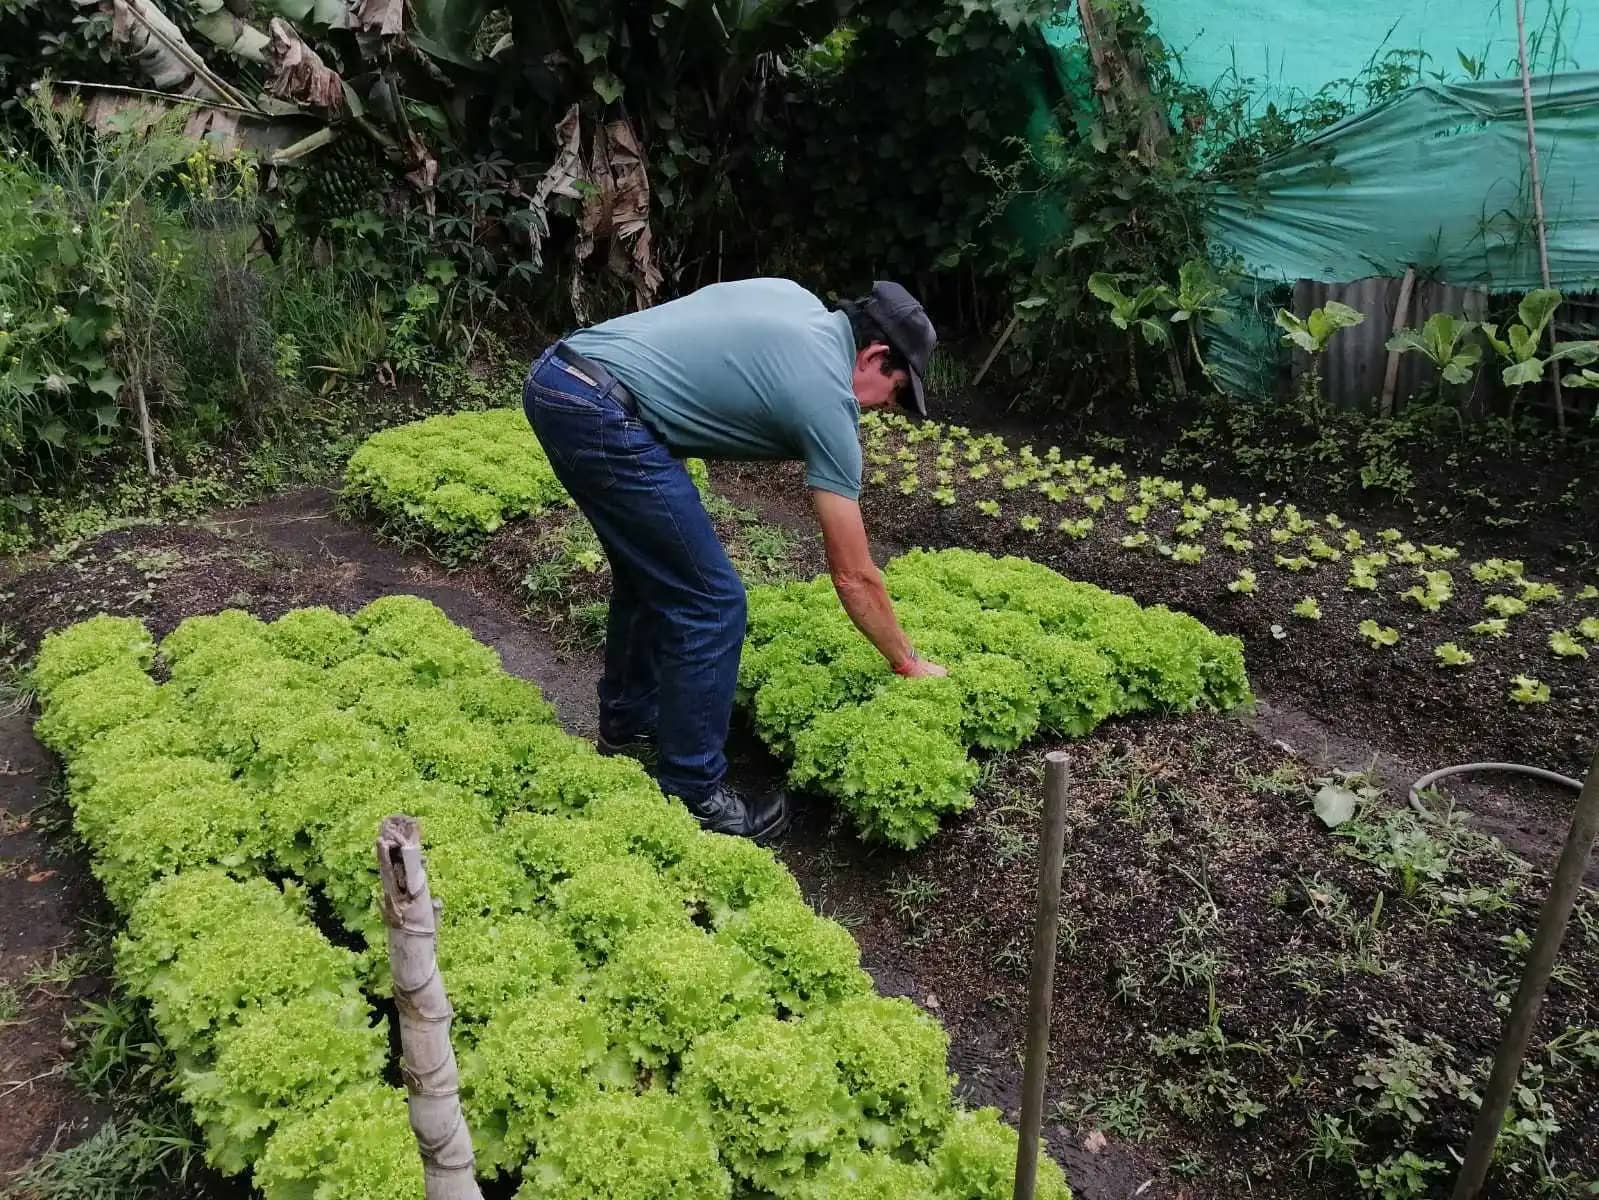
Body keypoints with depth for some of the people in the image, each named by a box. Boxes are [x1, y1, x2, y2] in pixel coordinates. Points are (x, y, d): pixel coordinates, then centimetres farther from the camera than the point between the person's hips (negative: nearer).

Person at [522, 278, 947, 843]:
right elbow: (853, 576, 2)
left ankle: (627, 726, 40)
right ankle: (690, 797, 11)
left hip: (551, 377, 10)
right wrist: (910, 665, 15)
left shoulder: (791, 295, 19)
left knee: (649, 572, 24)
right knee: (710, 603, 0)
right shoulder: (829, 398, -2)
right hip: (602, 415, -10)